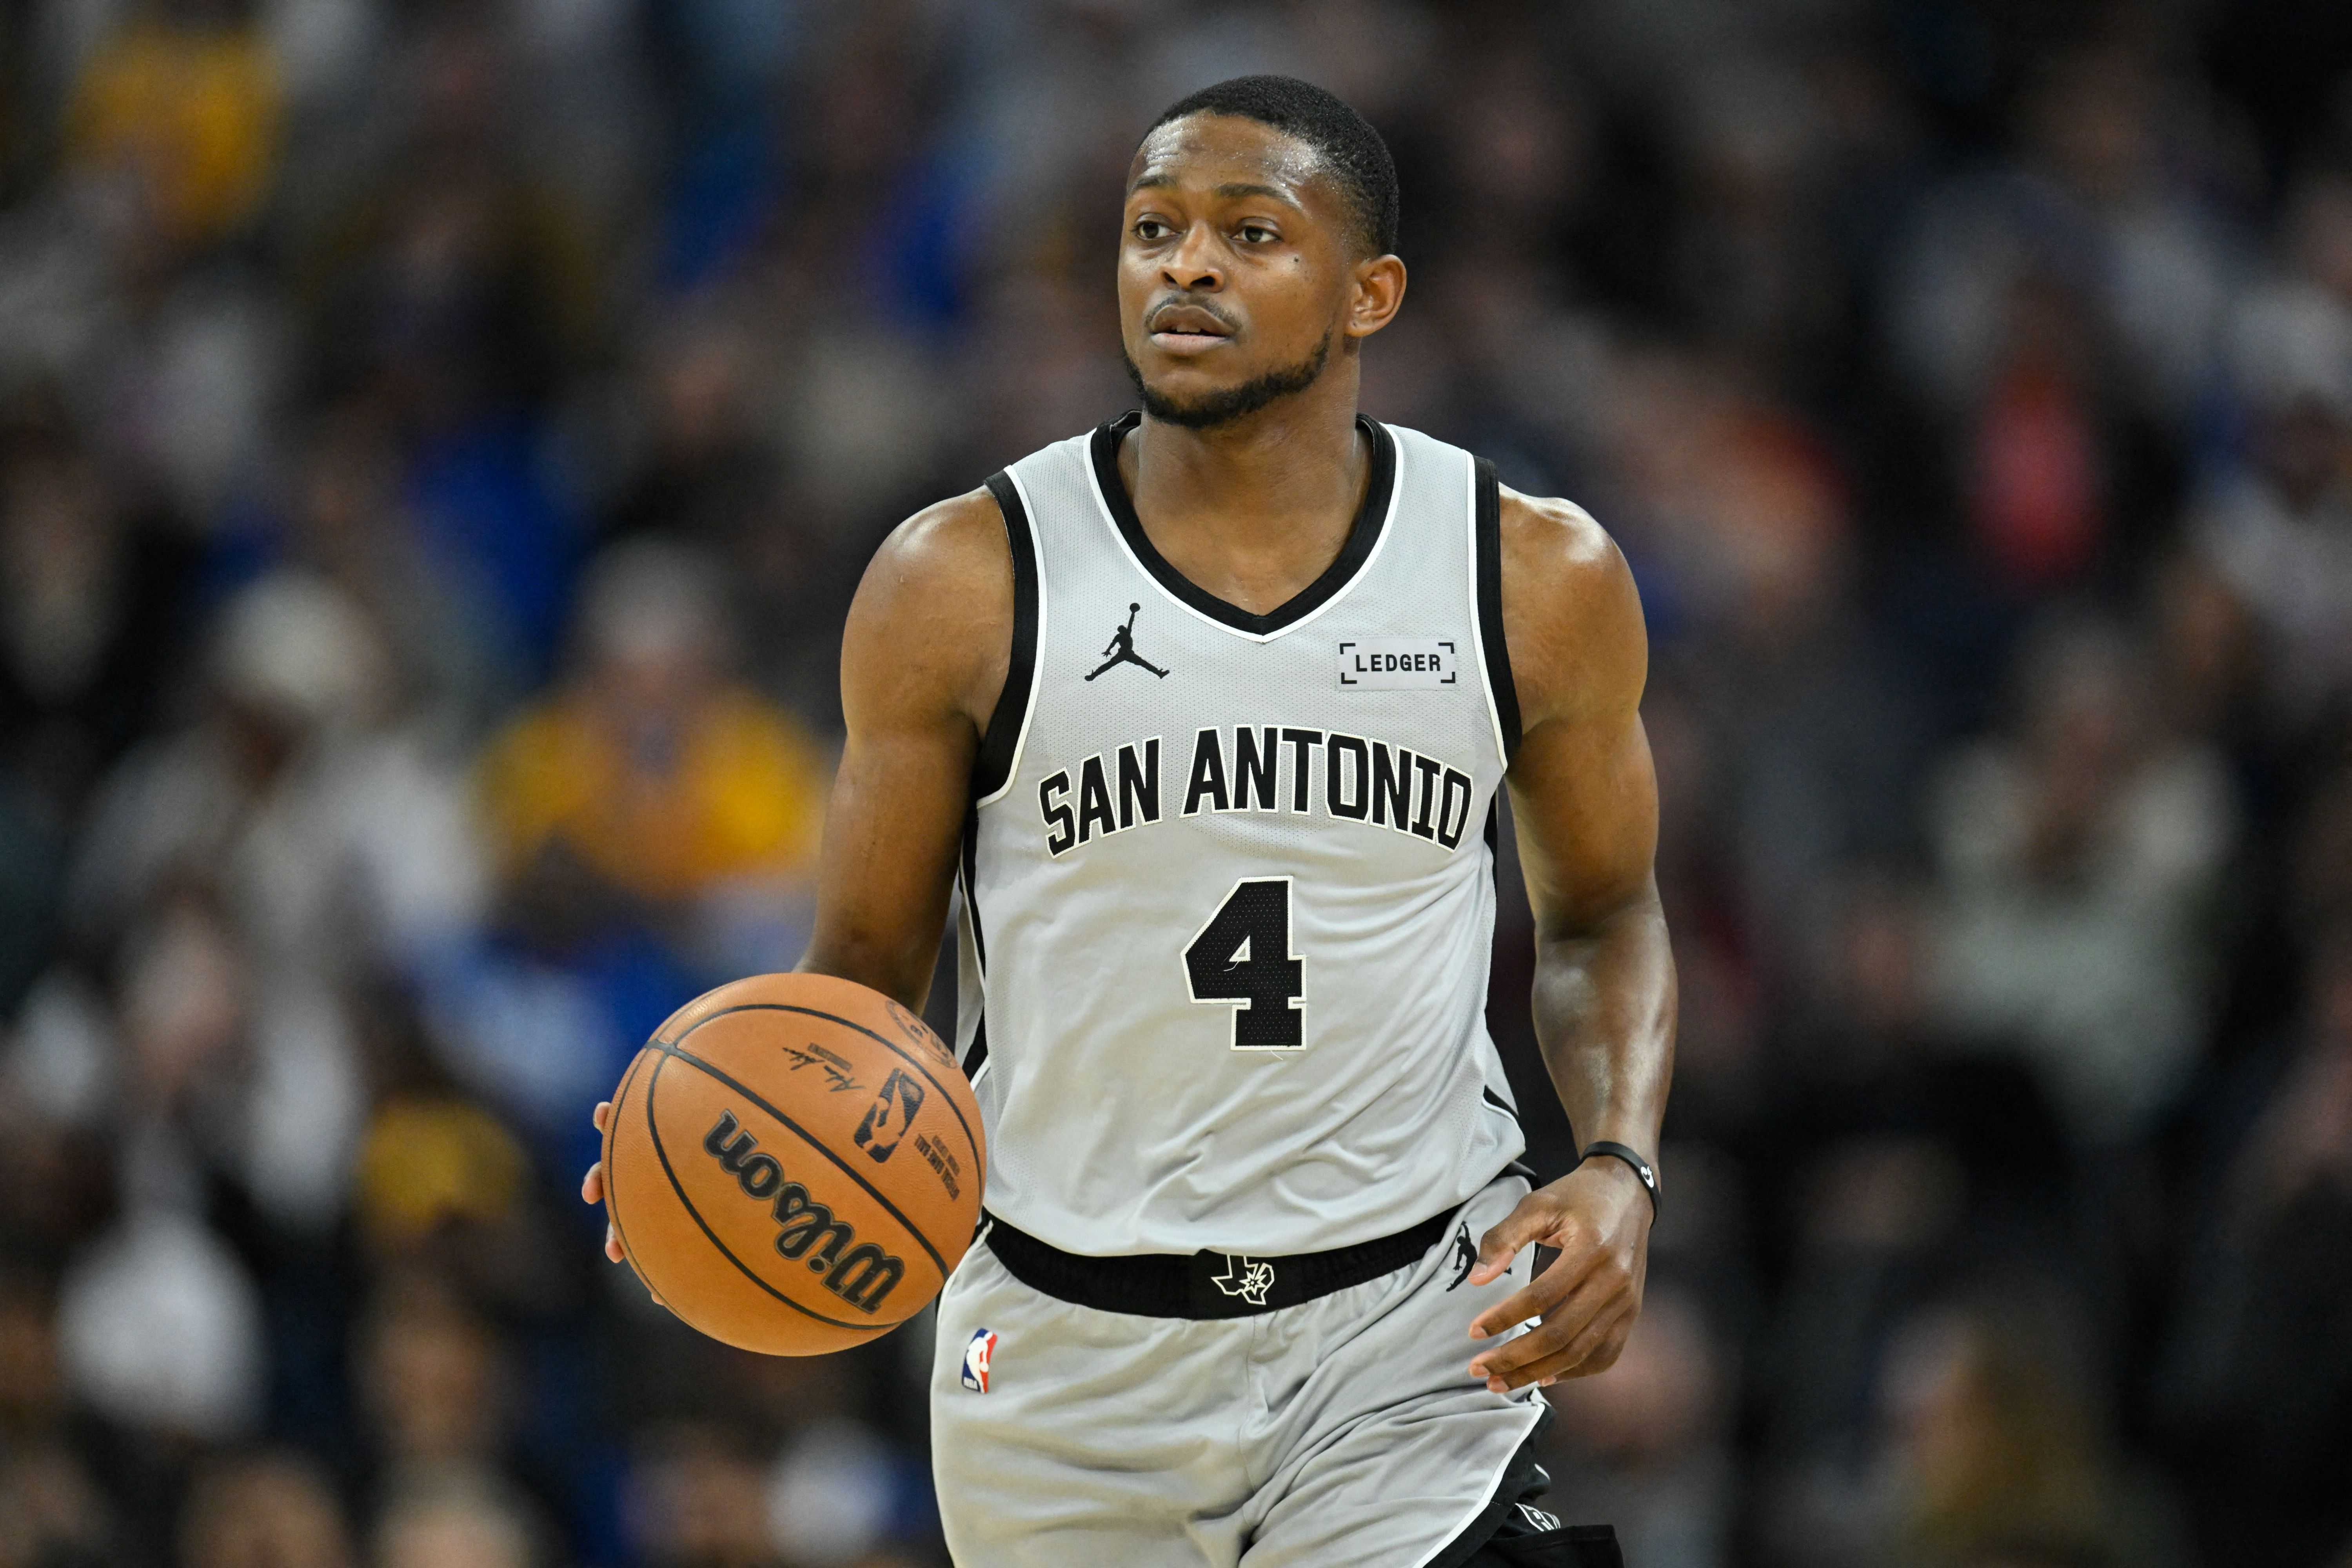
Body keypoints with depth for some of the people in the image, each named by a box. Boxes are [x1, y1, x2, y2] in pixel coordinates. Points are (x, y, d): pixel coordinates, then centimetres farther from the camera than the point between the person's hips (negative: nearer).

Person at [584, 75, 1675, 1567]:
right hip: (1076, 1353, 1)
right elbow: (866, 972, 3)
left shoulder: (1540, 578, 0)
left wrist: (1621, 1172, -4)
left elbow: (1604, 916, 14)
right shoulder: (962, 584, -4)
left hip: (1411, 1334, -1)